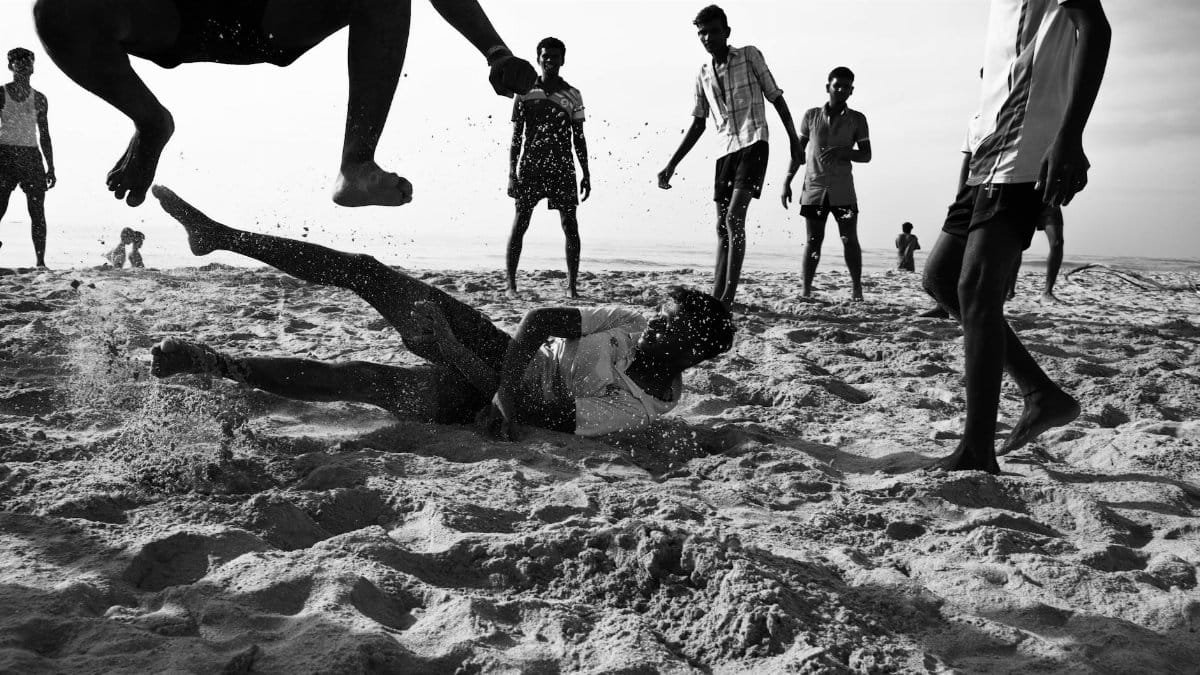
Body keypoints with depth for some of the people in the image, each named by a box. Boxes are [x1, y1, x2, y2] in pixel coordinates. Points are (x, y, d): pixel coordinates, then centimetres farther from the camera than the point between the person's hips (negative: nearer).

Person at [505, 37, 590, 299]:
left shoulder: (572, 95, 7)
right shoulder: (525, 92, 5)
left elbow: (579, 137, 10)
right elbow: (516, 136, 4)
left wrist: (586, 174, 6)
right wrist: (512, 173, -2)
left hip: (562, 167, 1)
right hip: (530, 164, -1)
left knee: (570, 225, -2)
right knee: (519, 223, -2)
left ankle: (572, 286, 5)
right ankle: (511, 285, 6)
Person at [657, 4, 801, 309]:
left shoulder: (750, 56, 3)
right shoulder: (703, 75, 14)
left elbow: (776, 98, 5)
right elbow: (698, 124, 17)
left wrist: (795, 141, -1)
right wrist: (671, 165, 12)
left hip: (753, 144, -5)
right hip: (725, 150, 5)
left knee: (734, 218, -18)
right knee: (722, 226, 3)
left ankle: (728, 297, -18)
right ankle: (716, 296, 5)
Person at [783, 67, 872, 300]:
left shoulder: (857, 119, 5)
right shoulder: (811, 115, 8)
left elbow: (866, 155, 3)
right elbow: (799, 150, 12)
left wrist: (842, 152, -17)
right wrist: (787, 181, 6)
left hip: (843, 190, 0)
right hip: (813, 187, 1)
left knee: (850, 239, -4)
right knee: (813, 240, 0)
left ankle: (856, 289, 2)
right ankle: (806, 290, 2)